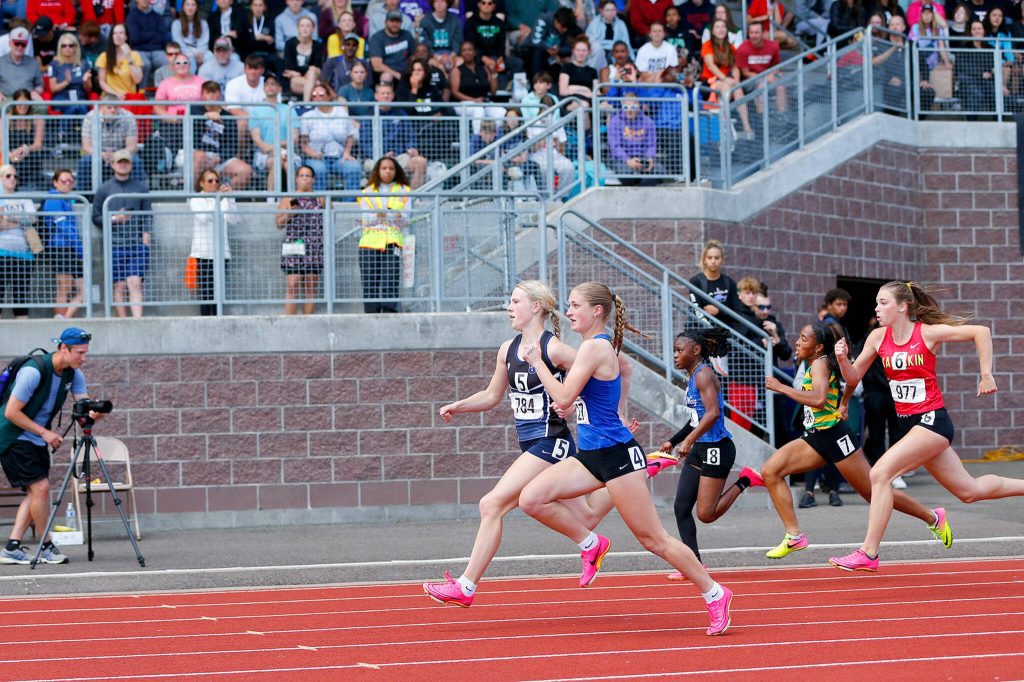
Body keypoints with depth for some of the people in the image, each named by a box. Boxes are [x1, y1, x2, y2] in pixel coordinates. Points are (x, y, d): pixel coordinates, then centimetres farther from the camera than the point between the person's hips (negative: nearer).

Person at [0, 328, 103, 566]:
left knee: (36, 491, 2)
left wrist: (94, 413, -32)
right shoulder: (34, 371, -24)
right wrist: (45, 433, -21)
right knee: (41, 486, -13)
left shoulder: (73, 374, -1)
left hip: (37, 439, 8)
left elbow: (84, 406, -7)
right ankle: (46, 547, -2)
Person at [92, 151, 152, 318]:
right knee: (119, 286, -1)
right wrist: (113, 219, -7)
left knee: (135, 283, -11)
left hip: (137, 244, 0)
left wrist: (145, 239, 0)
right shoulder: (104, 189, 9)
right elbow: (96, 217, 9)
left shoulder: (141, 188, 12)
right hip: (115, 245, 0)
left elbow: (148, 216, 11)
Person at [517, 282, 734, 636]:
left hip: (615, 454, -9)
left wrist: (537, 362, -9)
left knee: (652, 538, -3)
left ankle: (715, 594, 8)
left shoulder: (595, 347, -16)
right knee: (532, 498, -6)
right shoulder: (600, 345, 13)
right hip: (592, 454, 9)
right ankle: (591, 544, 9)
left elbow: (564, 399, -20)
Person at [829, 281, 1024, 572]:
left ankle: (868, 553, -18)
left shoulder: (927, 333, -12)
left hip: (932, 420, -7)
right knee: (969, 490, 16)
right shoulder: (879, 338, 4)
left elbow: (981, 332, -9)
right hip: (909, 424, 7)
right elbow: (854, 377, 8)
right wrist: (843, 359, -12)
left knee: (880, 473, -21)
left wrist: (986, 376, -12)